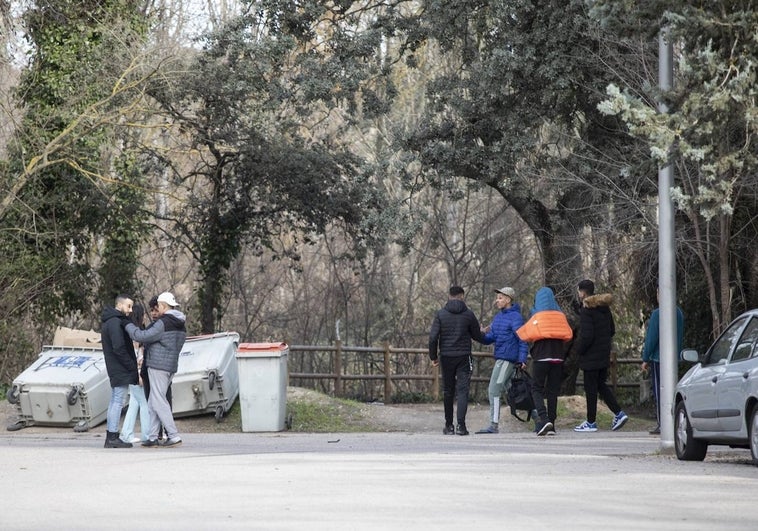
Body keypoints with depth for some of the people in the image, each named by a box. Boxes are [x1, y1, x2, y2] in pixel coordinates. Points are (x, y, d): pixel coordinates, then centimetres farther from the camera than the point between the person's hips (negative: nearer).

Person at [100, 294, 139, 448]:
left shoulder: (109, 322, 18)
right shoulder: (115, 323, -15)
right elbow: (119, 348, -22)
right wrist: (132, 366, -16)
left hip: (113, 369, 11)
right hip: (121, 370, -11)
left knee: (114, 401, 12)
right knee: (118, 402, -9)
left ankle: (110, 437, 14)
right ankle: (113, 437, -9)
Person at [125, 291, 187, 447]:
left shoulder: (163, 323, -16)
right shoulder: (181, 326, 13)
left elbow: (142, 336, -18)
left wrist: (129, 326, -1)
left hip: (158, 366, -9)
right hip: (171, 366, 9)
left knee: (159, 402, -7)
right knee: (153, 403, 12)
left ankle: (174, 436, -11)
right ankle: (153, 437, 11)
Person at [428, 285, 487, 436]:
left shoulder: (440, 314, -1)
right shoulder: (468, 314, -1)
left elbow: (433, 337, -6)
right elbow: (478, 336, 8)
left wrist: (433, 356, 4)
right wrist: (482, 332, 31)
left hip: (446, 357, 1)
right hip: (464, 357, -1)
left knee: (448, 391, 11)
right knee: (462, 390, -3)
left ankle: (449, 425, 15)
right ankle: (461, 424, -16)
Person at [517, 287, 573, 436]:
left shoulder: (536, 316, -3)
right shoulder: (560, 316, 6)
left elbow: (526, 334, -7)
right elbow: (568, 335, 5)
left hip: (541, 357, -3)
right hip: (558, 357, 3)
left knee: (537, 389, 3)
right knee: (553, 390, 9)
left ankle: (543, 418, -18)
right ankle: (551, 425, 6)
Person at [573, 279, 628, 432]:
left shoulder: (586, 311, -18)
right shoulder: (604, 308, 9)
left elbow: (586, 336, -23)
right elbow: (612, 329, 16)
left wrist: (578, 350, -9)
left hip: (591, 357, -8)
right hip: (604, 355, 8)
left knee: (591, 388, 0)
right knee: (601, 385, 18)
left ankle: (591, 422, 5)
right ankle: (618, 413, 8)